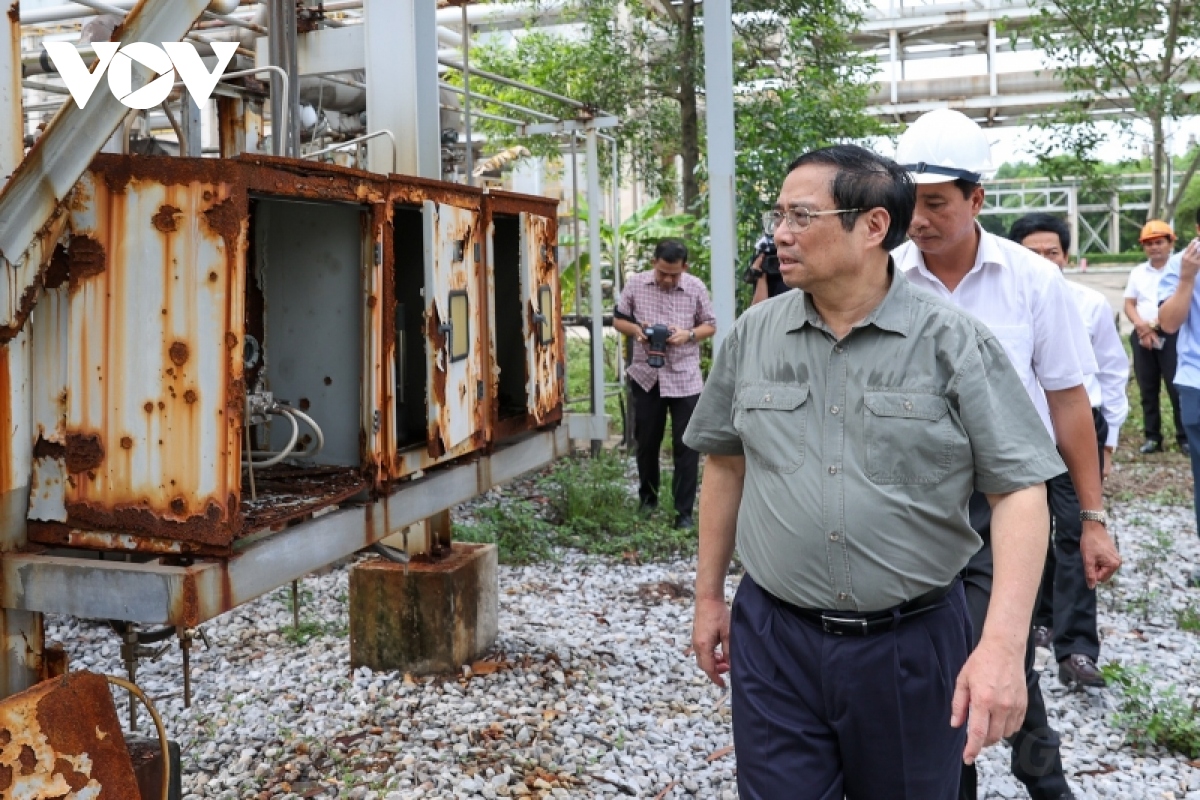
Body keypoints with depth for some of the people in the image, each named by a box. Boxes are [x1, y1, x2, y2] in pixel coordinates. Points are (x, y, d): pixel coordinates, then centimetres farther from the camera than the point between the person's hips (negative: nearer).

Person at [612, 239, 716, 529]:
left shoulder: (696, 288, -3)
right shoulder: (635, 284, -1)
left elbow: (710, 325, 4)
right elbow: (618, 319, 7)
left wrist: (689, 335, -16)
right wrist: (635, 330, -15)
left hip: (685, 378, -1)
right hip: (646, 376, 2)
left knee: (686, 446, -1)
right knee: (646, 442, 12)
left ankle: (684, 511, 9)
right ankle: (647, 499, 33)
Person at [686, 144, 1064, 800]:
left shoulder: (953, 343, -9)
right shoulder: (753, 335, 1)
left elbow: (1019, 491, -11)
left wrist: (1003, 645, -21)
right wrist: (708, 596, 13)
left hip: (912, 642, -1)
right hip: (773, 637, 2)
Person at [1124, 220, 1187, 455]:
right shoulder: (1137, 272, 11)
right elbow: (1129, 304, 9)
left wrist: (1154, 325, -13)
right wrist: (1141, 325, -9)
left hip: (1171, 336, -5)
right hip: (1142, 336, 5)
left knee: (1176, 388, -5)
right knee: (1148, 389, 8)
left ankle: (1185, 437, 3)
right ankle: (1152, 437, 15)